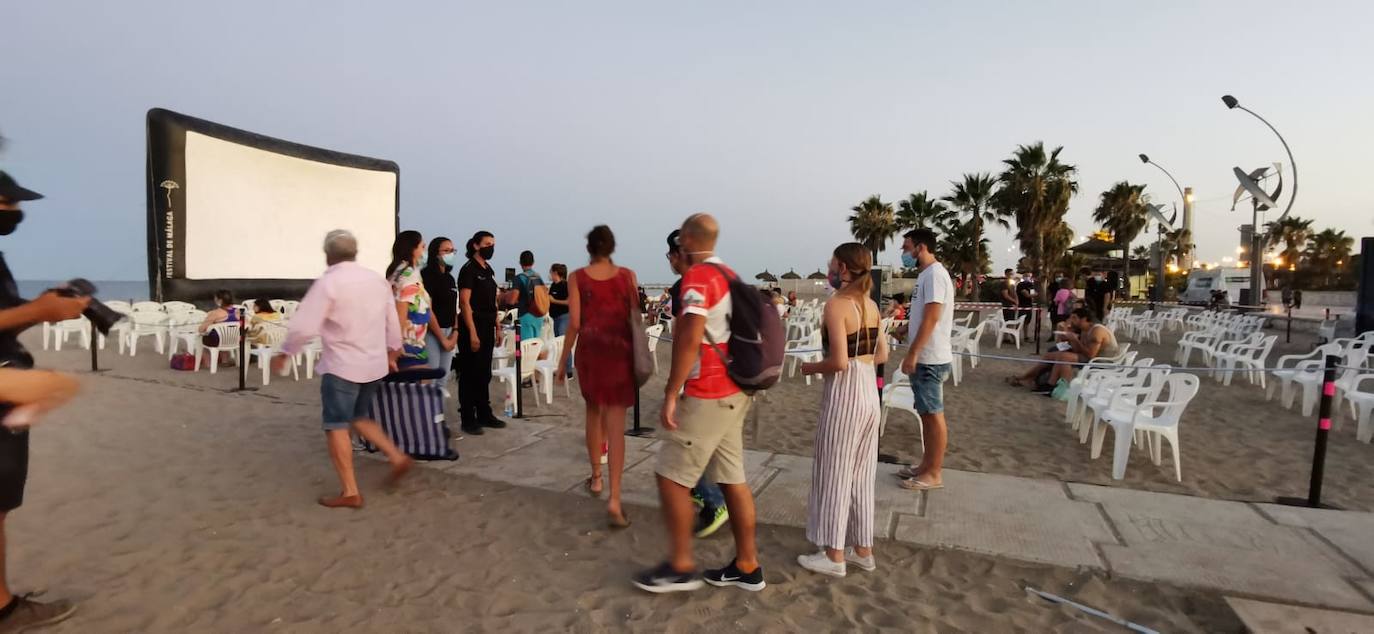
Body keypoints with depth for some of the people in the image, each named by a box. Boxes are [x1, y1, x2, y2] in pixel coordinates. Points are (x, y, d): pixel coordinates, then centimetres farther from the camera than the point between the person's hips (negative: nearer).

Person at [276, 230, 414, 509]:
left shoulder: (328, 282, -13)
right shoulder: (377, 279, 6)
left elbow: (304, 326, -16)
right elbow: (393, 322, 12)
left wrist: (284, 353, -1)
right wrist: (391, 354, 24)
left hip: (342, 366, -7)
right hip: (374, 364, 7)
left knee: (336, 426, 4)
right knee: (358, 417, 23)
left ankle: (349, 492, 7)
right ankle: (397, 458, 13)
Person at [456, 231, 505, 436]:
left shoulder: (488, 270, 14)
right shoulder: (468, 270, -10)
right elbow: (464, 303, -16)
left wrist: (497, 326, 15)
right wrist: (472, 333, -21)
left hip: (487, 328, 8)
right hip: (473, 328, -8)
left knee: (484, 373, 14)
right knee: (469, 374, -1)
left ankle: (484, 414, 23)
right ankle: (468, 419, 6)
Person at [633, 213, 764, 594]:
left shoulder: (697, 277, -15)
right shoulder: (729, 276, 13)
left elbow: (690, 338, -26)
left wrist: (670, 393, -22)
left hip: (707, 396, -9)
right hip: (732, 393, 9)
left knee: (671, 476, 1)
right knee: (733, 479, 12)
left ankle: (681, 567, 12)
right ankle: (747, 566, 20)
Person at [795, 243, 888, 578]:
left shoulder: (836, 304, -16)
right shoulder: (871, 304, 8)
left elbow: (839, 362, -21)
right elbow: (882, 355, 12)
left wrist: (811, 367, -5)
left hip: (845, 394, -8)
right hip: (870, 392, 8)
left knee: (834, 474, 4)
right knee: (861, 474, 16)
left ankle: (834, 556, 15)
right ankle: (863, 550, 27)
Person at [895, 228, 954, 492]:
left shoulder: (935, 274, -16)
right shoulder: (926, 275, 14)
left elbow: (931, 318, -23)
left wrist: (912, 353, -23)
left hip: (930, 359, -10)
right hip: (924, 358, 10)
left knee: (934, 415, -1)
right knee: (926, 414, 15)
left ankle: (934, 474, 9)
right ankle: (926, 466, 25)